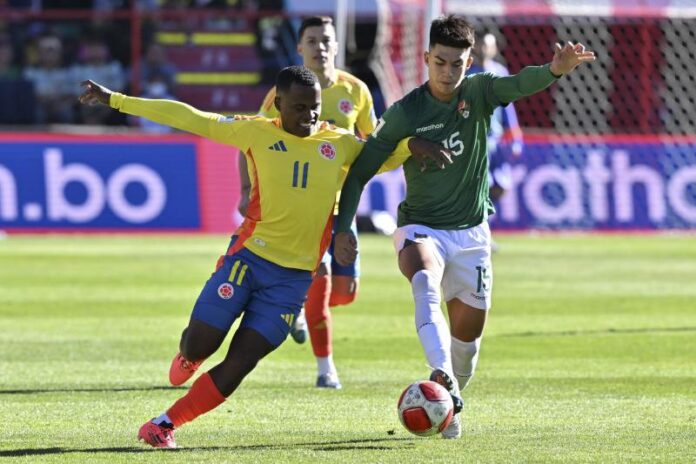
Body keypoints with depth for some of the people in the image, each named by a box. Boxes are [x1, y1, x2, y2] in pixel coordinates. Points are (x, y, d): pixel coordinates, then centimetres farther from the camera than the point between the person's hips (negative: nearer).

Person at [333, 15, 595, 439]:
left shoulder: (478, 94, -7)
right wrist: (343, 228, -12)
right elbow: (360, 172, -3)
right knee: (425, 280, -35)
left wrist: (554, 71, -50)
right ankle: (443, 378, -52)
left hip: (471, 233, 3)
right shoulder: (404, 114, -10)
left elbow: (518, 85, -29)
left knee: (468, 332, 7)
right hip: (421, 228, -3)